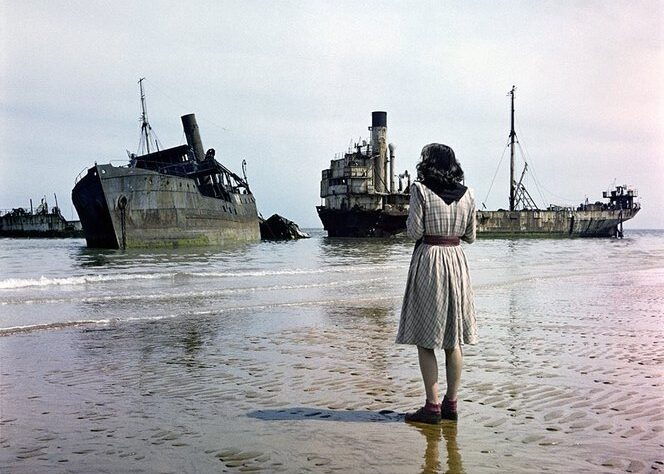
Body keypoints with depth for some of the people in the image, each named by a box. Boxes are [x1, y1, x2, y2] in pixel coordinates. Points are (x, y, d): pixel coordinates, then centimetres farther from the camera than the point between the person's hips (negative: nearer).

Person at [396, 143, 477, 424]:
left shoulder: (420, 190, -8)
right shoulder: (467, 194, 6)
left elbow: (414, 232, -11)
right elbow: (470, 236, 10)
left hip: (428, 260, -5)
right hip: (456, 260, 5)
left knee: (425, 340, 2)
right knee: (453, 341, 11)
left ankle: (433, 407, 2)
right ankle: (451, 404, 18)